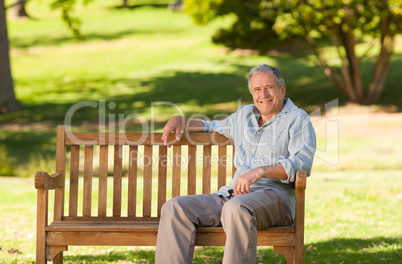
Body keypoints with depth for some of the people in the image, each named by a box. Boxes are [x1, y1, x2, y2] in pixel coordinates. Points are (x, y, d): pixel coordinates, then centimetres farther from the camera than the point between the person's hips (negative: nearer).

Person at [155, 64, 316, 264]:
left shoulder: (297, 118, 6)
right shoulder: (244, 114, 26)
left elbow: (302, 163, -10)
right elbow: (216, 127, 46)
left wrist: (260, 171, -23)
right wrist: (181, 121, 27)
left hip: (274, 195, -6)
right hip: (232, 193, 6)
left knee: (237, 208, -41)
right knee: (174, 208, -16)